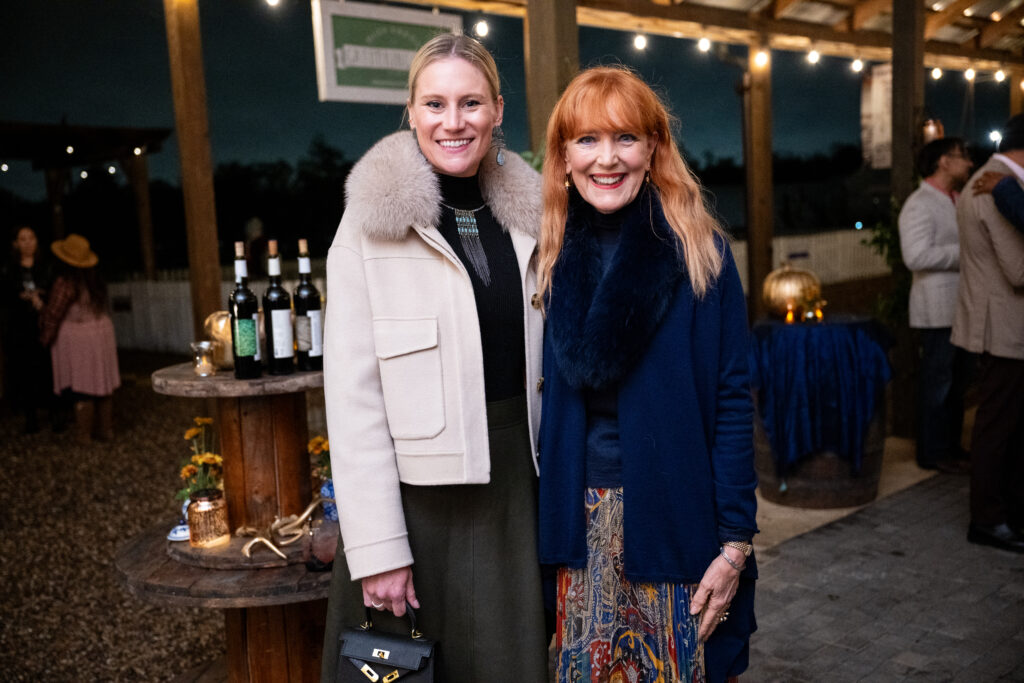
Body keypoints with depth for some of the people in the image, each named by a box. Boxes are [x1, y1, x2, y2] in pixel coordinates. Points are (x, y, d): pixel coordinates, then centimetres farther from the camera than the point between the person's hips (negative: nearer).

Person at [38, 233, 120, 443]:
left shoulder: (65, 283, -17)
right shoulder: (95, 279, 3)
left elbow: (53, 314, -14)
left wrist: (45, 338, -1)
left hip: (76, 339, -7)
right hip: (101, 333, 7)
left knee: (81, 388, 0)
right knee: (101, 383, 12)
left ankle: (84, 434, 6)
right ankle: (106, 429, 19)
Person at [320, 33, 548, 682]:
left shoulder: (526, 214, 6)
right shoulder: (373, 223, -7)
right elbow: (353, 394, -11)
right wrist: (377, 547, -14)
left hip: (516, 486, 4)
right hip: (416, 490, -4)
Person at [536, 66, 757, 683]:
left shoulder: (699, 251, -7)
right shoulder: (552, 257, 2)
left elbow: (733, 398, -8)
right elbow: (552, 399, 7)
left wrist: (735, 541, -11)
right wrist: (548, 529, 5)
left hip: (677, 518, -3)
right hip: (581, 521, 3)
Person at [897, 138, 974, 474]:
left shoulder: (956, 201, 18)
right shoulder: (920, 204, -12)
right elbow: (916, 256, -23)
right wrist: (965, 252, -19)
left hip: (959, 307, 9)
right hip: (937, 310, -9)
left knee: (956, 382, 14)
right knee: (937, 383, -2)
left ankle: (951, 446, 25)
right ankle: (934, 453, 8)